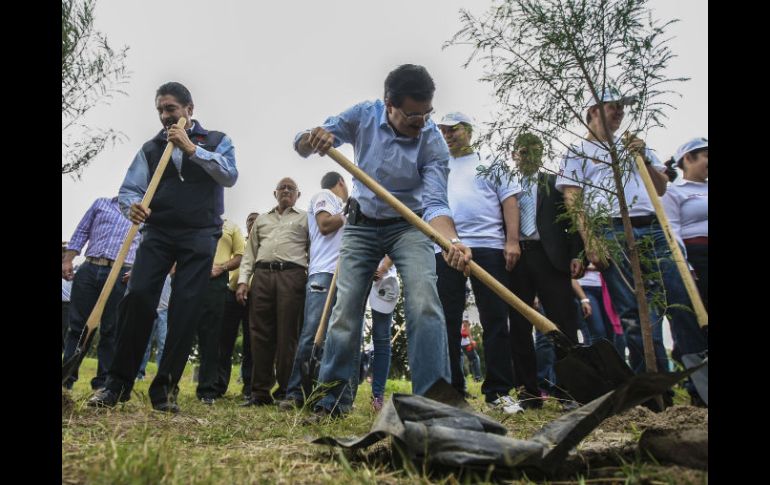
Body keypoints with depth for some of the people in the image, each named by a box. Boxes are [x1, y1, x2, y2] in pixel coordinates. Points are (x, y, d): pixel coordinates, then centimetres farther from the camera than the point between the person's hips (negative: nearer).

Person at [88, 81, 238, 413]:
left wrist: (192, 148, -14)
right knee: (137, 297, -12)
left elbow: (230, 175, -7)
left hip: (199, 235, -2)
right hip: (157, 232, 2)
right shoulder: (150, 148, 16)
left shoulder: (216, 140, 10)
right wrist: (131, 206, -17)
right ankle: (118, 383, 0)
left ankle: (165, 389, 3)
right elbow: (128, 188, 6)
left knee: (186, 308, -6)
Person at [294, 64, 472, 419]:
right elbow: (302, 145, -11)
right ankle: (335, 397, 13)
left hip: (408, 226, -1)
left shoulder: (433, 142, -18)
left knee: (424, 302, -23)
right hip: (362, 226, 2)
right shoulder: (363, 116, -13)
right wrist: (312, 139, -37)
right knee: (345, 309, -1)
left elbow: (435, 203, -25)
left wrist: (451, 240, -46)